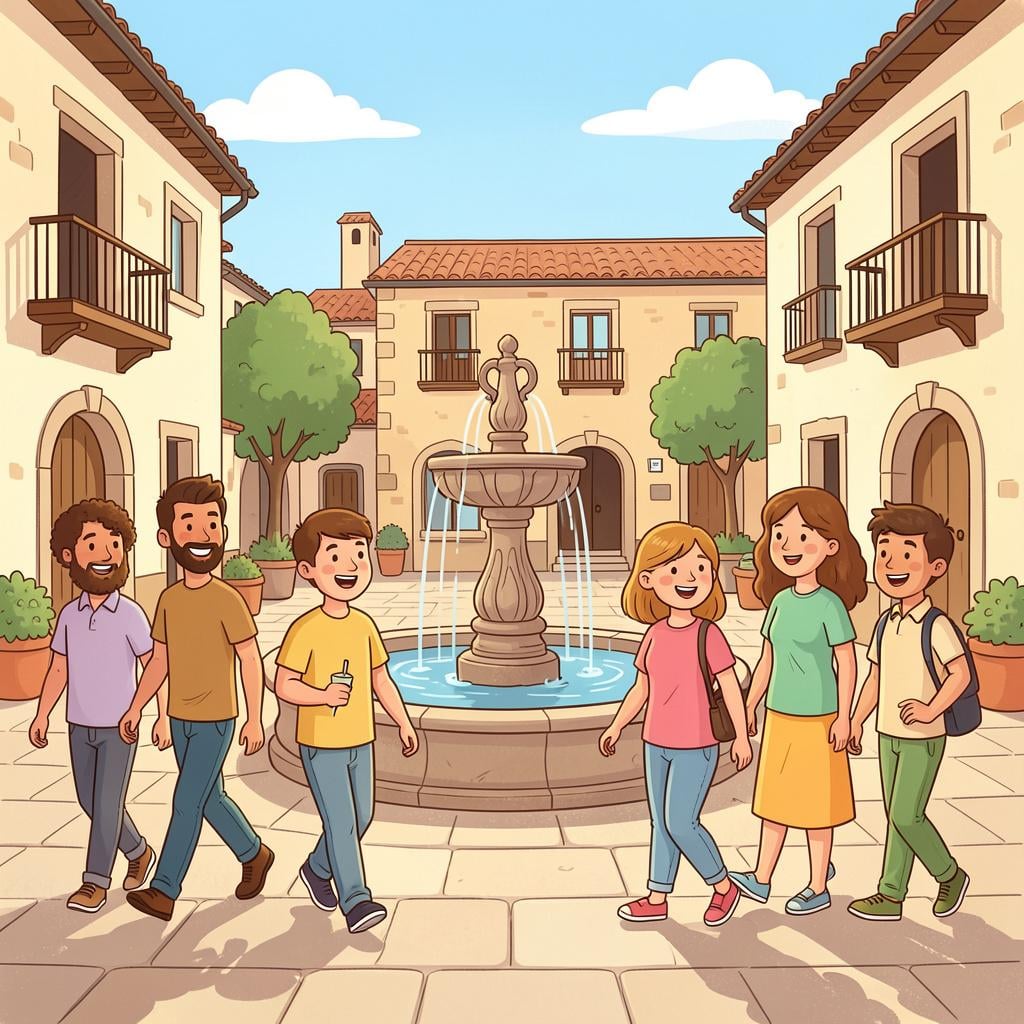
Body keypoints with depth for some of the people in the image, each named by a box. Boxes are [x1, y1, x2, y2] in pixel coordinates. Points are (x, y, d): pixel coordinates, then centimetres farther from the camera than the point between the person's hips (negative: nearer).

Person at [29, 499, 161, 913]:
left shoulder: (130, 614, -14)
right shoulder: (69, 614, -1)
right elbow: (58, 669, 8)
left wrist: (163, 718, -12)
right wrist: (42, 715, 5)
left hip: (119, 726, -5)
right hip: (80, 725, 5)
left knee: (106, 805, -1)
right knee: (91, 802, 14)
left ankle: (95, 883, 14)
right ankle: (138, 851, 34)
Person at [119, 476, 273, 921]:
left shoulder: (227, 600, -17)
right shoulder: (169, 599, 1)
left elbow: (250, 659, -15)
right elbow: (160, 660, 10)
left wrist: (255, 718, -15)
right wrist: (135, 708, 8)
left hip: (215, 720, -7)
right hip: (180, 718, 7)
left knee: (186, 803, -2)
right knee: (210, 799, 16)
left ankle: (164, 892, 11)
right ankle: (254, 855, 35)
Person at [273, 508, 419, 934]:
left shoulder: (365, 625, 2)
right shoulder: (305, 628, -16)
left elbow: (381, 680, 9)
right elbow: (283, 685, -15)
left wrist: (404, 723, 9)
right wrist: (323, 696, -31)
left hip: (360, 741, 6)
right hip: (320, 744, -6)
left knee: (362, 817, 15)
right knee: (341, 822, -6)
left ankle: (317, 869, 39)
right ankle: (355, 900, 4)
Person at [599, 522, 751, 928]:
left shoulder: (708, 634, -14)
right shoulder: (655, 634, 1)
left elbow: (731, 686, -10)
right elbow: (641, 687, 11)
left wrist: (742, 736, -8)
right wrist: (617, 727, 14)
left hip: (696, 746, -6)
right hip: (657, 744, 6)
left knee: (680, 823, -3)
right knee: (661, 822, 14)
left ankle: (723, 886, 21)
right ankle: (656, 898, 27)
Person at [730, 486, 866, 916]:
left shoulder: (830, 604, -15)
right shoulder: (781, 600, 3)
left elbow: (847, 662, -13)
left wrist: (843, 718, -14)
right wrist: (751, 705, 13)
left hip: (816, 721, -6)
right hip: (779, 719, 7)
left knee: (814, 804, 7)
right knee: (773, 798, 14)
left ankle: (818, 888, 23)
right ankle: (760, 879, 26)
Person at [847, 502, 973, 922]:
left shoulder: (936, 625, -15)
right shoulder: (885, 623, 4)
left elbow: (961, 674, -16)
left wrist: (931, 709, -23)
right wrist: (857, 720, 10)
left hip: (922, 737, -7)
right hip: (889, 734, 7)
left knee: (906, 815, -4)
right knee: (897, 816, 12)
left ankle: (949, 874, 22)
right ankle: (891, 896, 20)